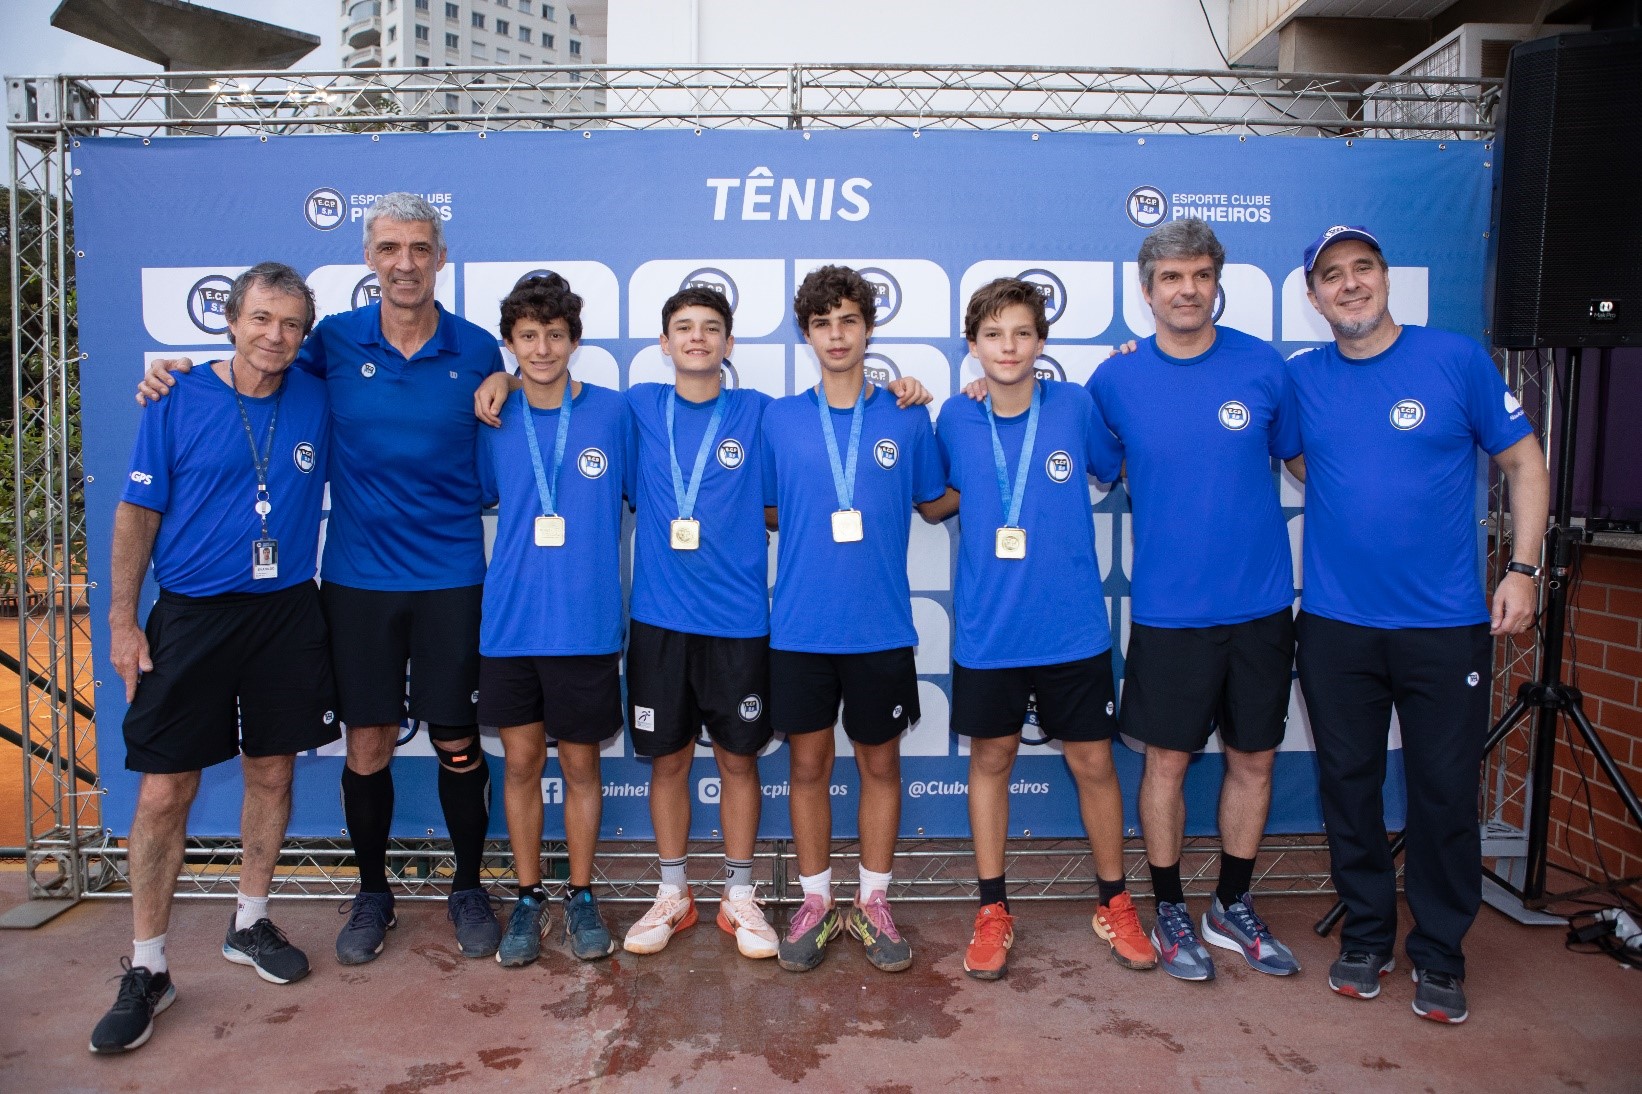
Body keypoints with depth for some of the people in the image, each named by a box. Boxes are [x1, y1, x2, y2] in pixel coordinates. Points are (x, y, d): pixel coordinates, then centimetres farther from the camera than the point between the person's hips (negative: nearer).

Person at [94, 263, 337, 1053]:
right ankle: (147, 969, 14)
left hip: (286, 612, 3)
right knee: (165, 791, 0)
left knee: (272, 773, 12)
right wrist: (122, 620, -5)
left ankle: (249, 925, 31)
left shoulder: (317, 402, 2)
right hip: (191, 614, -2)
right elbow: (136, 514, -2)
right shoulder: (178, 403, -5)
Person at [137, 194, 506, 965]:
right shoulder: (333, 342, 0)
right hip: (357, 577, 1)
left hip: (451, 577, 0)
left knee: (457, 742, 7)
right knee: (367, 747, 8)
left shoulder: (477, 351, 0)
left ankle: (468, 888, 29)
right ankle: (371, 893, 31)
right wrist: (184, 373, -1)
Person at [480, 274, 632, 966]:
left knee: (580, 763, 10)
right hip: (509, 621, 2)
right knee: (521, 761, 11)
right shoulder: (494, 421, 3)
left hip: (586, 623, -1)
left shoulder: (612, 413, -2)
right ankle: (528, 897, 28)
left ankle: (581, 896, 28)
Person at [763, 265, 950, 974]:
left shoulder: (907, 419, 1)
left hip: (882, 628, 0)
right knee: (808, 763, 10)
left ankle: (873, 903, 28)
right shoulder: (780, 419, 2)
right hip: (801, 628, 0)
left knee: (880, 763, 11)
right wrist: (815, 528, -5)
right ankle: (815, 902, 27)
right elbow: (766, 512, 9)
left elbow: (933, 504, 10)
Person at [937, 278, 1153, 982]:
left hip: (1073, 630, 0)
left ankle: (1114, 903, 31)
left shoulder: (1076, 406, -4)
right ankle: (992, 910, 28)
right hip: (987, 633, 1)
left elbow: (1117, 471, 11)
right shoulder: (955, 417, -2)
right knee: (990, 760, 12)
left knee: (1093, 762, 10)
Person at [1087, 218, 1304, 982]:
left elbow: (1301, 460, 9)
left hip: (1261, 604, 2)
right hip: (1169, 608, -2)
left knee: (1253, 758, 12)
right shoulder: (1115, 380, -4)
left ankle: (1233, 907, 32)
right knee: (1167, 760, 7)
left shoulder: (1262, 365, -1)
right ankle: (1170, 912, 27)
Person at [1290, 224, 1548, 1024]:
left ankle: (1439, 953, 24)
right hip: (1334, 623, 2)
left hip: (1446, 624, -1)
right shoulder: (1299, 379, 3)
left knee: (1445, 792, 6)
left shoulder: (1456, 358, -2)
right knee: (1348, 782, 11)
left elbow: (1524, 462, 4)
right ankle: (1365, 934, 29)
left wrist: (1522, 569, -5)